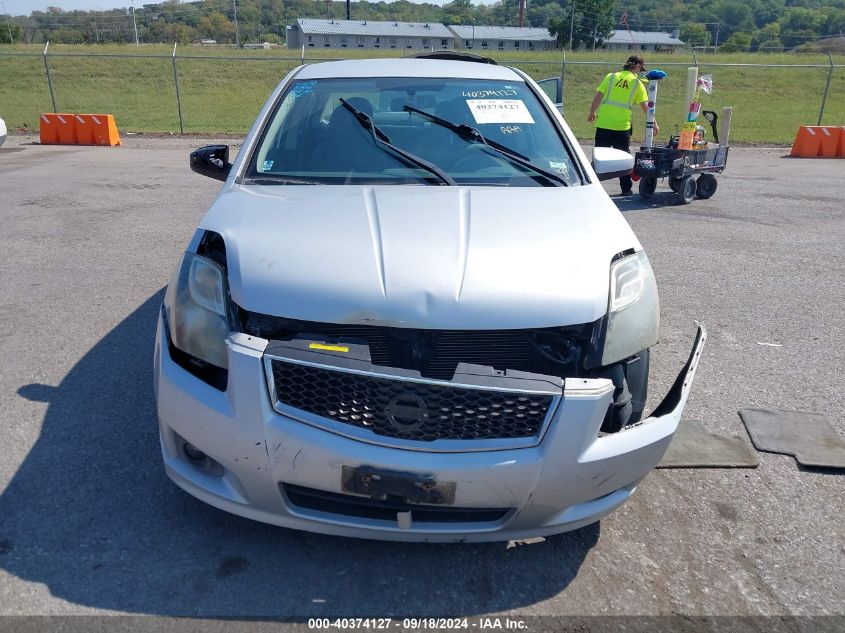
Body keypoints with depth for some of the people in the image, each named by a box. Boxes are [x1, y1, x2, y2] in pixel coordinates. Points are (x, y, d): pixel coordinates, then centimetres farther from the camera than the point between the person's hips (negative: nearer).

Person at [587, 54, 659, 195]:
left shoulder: (611, 77, 6)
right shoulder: (637, 83, 4)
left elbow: (597, 97, 3)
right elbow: (646, 107, 4)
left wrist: (592, 113, 18)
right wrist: (654, 124, 12)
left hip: (603, 124, 1)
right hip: (622, 126, -1)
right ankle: (626, 188, 16)